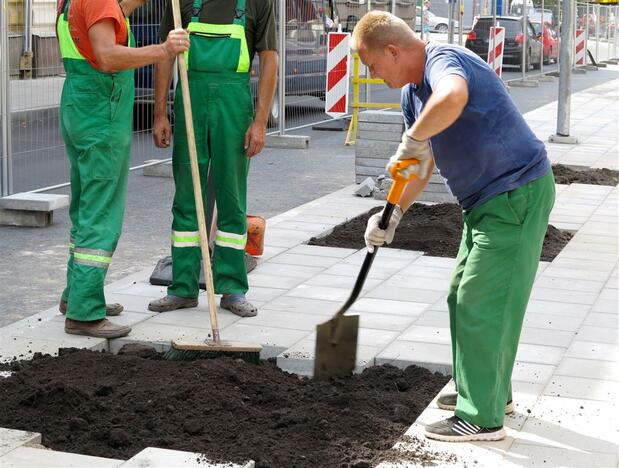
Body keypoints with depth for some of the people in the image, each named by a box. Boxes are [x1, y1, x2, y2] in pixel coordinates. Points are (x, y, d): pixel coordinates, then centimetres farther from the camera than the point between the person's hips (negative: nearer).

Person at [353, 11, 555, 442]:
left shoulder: (444, 61, -21)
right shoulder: (413, 94, 10)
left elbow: (452, 98, -48)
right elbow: (422, 168, 17)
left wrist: (412, 141, -33)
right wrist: (392, 216, 8)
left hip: (517, 195, -11)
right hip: (487, 199, 11)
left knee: (480, 304, -8)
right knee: (463, 297, 19)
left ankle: (482, 417, 1)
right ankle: (491, 390, 33)